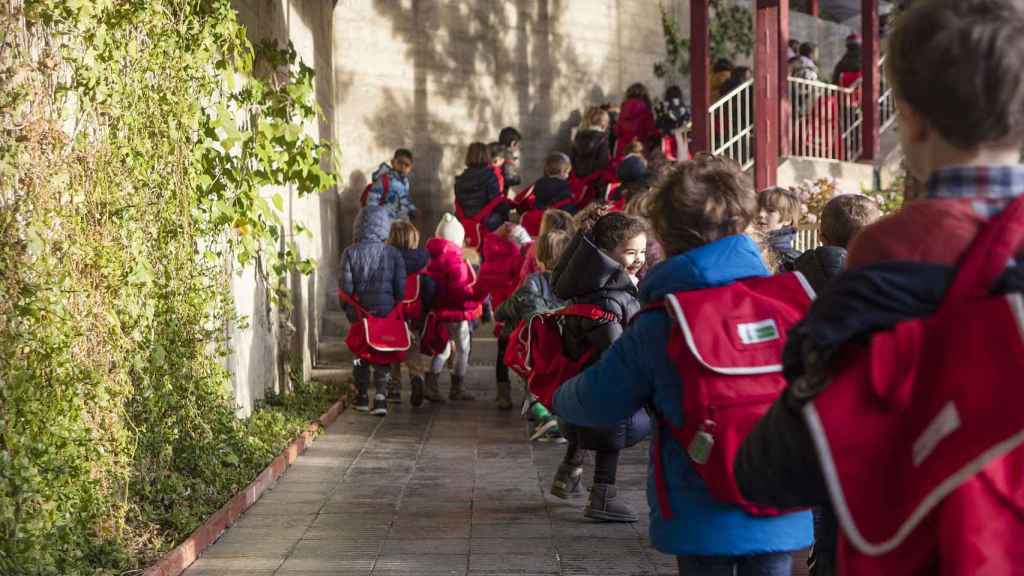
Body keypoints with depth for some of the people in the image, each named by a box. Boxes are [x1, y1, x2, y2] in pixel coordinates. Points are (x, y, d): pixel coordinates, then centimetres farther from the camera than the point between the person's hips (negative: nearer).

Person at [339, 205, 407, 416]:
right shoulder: (393, 254, -6)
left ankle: (362, 398, 22)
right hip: (386, 312, 0)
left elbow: (346, 286, -6)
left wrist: (347, 309, 8)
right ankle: (380, 397, -6)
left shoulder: (350, 253, -7)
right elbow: (401, 288, -3)